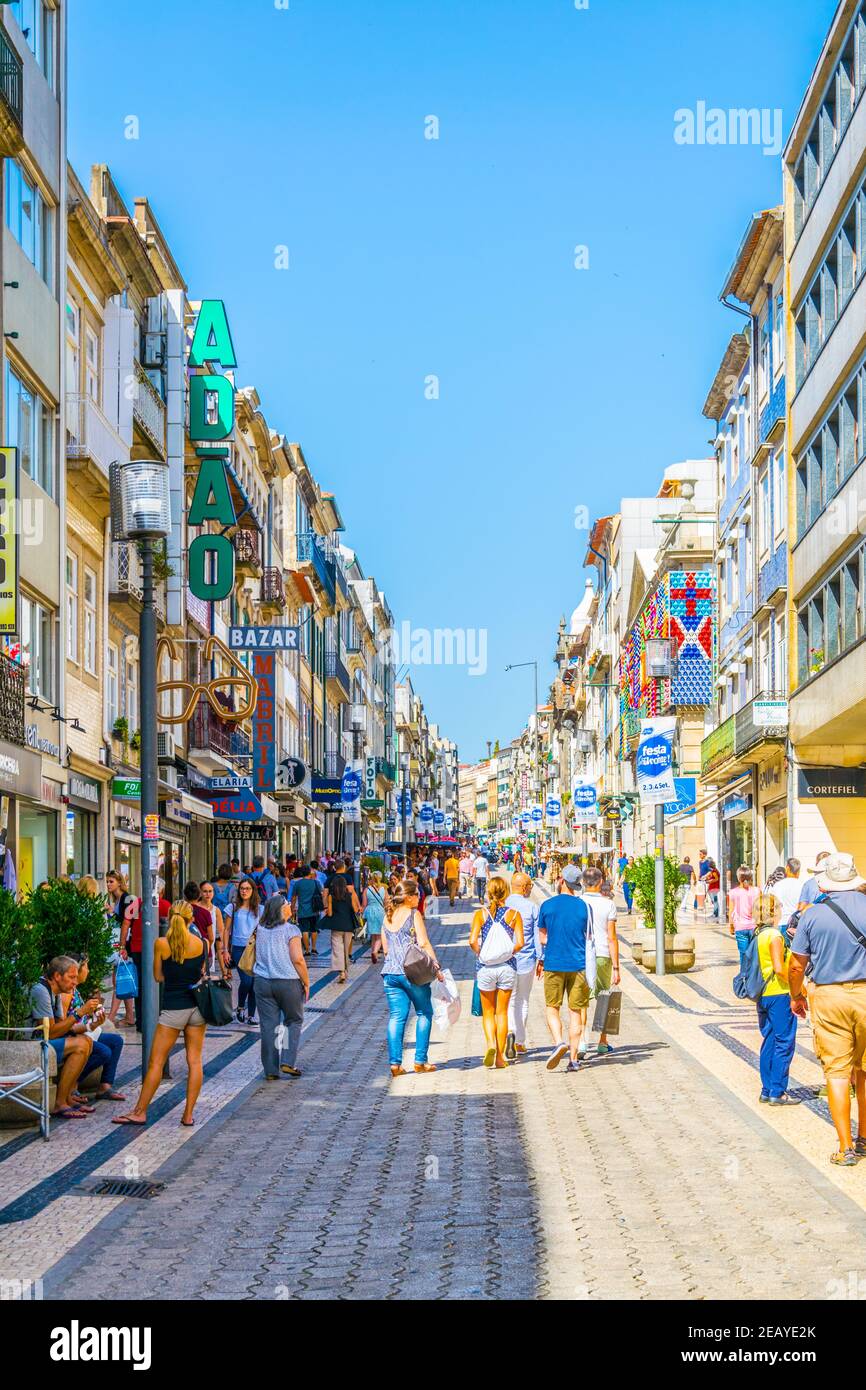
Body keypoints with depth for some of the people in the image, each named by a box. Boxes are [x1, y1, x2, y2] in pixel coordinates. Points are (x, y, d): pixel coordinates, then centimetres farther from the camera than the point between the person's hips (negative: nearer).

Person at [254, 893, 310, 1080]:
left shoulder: (260, 930, 5)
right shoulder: (290, 930, -10)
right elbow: (298, 959, -12)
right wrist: (306, 983, -4)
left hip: (263, 981, 4)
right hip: (288, 982, -4)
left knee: (268, 1025, 6)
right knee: (294, 1021, 14)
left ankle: (271, 1070, 9)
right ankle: (288, 1061, 2)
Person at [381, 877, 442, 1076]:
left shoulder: (387, 918, 13)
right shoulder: (414, 915, -6)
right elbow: (424, 944, -11)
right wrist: (436, 966, -9)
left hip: (390, 973, 5)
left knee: (396, 1017, 5)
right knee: (424, 1013, 9)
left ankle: (395, 1063, -1)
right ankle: (420, 1061, 8)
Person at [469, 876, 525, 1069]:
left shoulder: (480, 914, -3)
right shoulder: (514, 914, -2)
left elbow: (472, 941, -14)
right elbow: (520, 943, -10)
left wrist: (480, 953, 4)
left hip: (485, 966, 0)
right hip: (507, 966, 0)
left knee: (488, 1012, 14)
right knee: (502, 1012, 11)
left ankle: (491, 1043, -11)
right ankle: (500, 1056, 10)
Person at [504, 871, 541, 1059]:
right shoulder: (532, 907, -6)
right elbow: (538, 936, -3)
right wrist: (541, 959, 7)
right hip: (526, 960, 0)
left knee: (508, 1001, 7)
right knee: (523, 1001, 14)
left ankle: (510, 1031, -19)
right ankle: (520, 1042, 19)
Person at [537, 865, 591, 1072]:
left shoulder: (548, 905, -2)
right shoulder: (584, 906, 0)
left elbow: (543, 938, 5)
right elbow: (589, 939, 6)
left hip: (554, 964, -1)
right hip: (579, 964, 1)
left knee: (552, 1008, 10)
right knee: (576, 1012, 6)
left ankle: (558, 1043, -14)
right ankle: (573, 1059, 5)